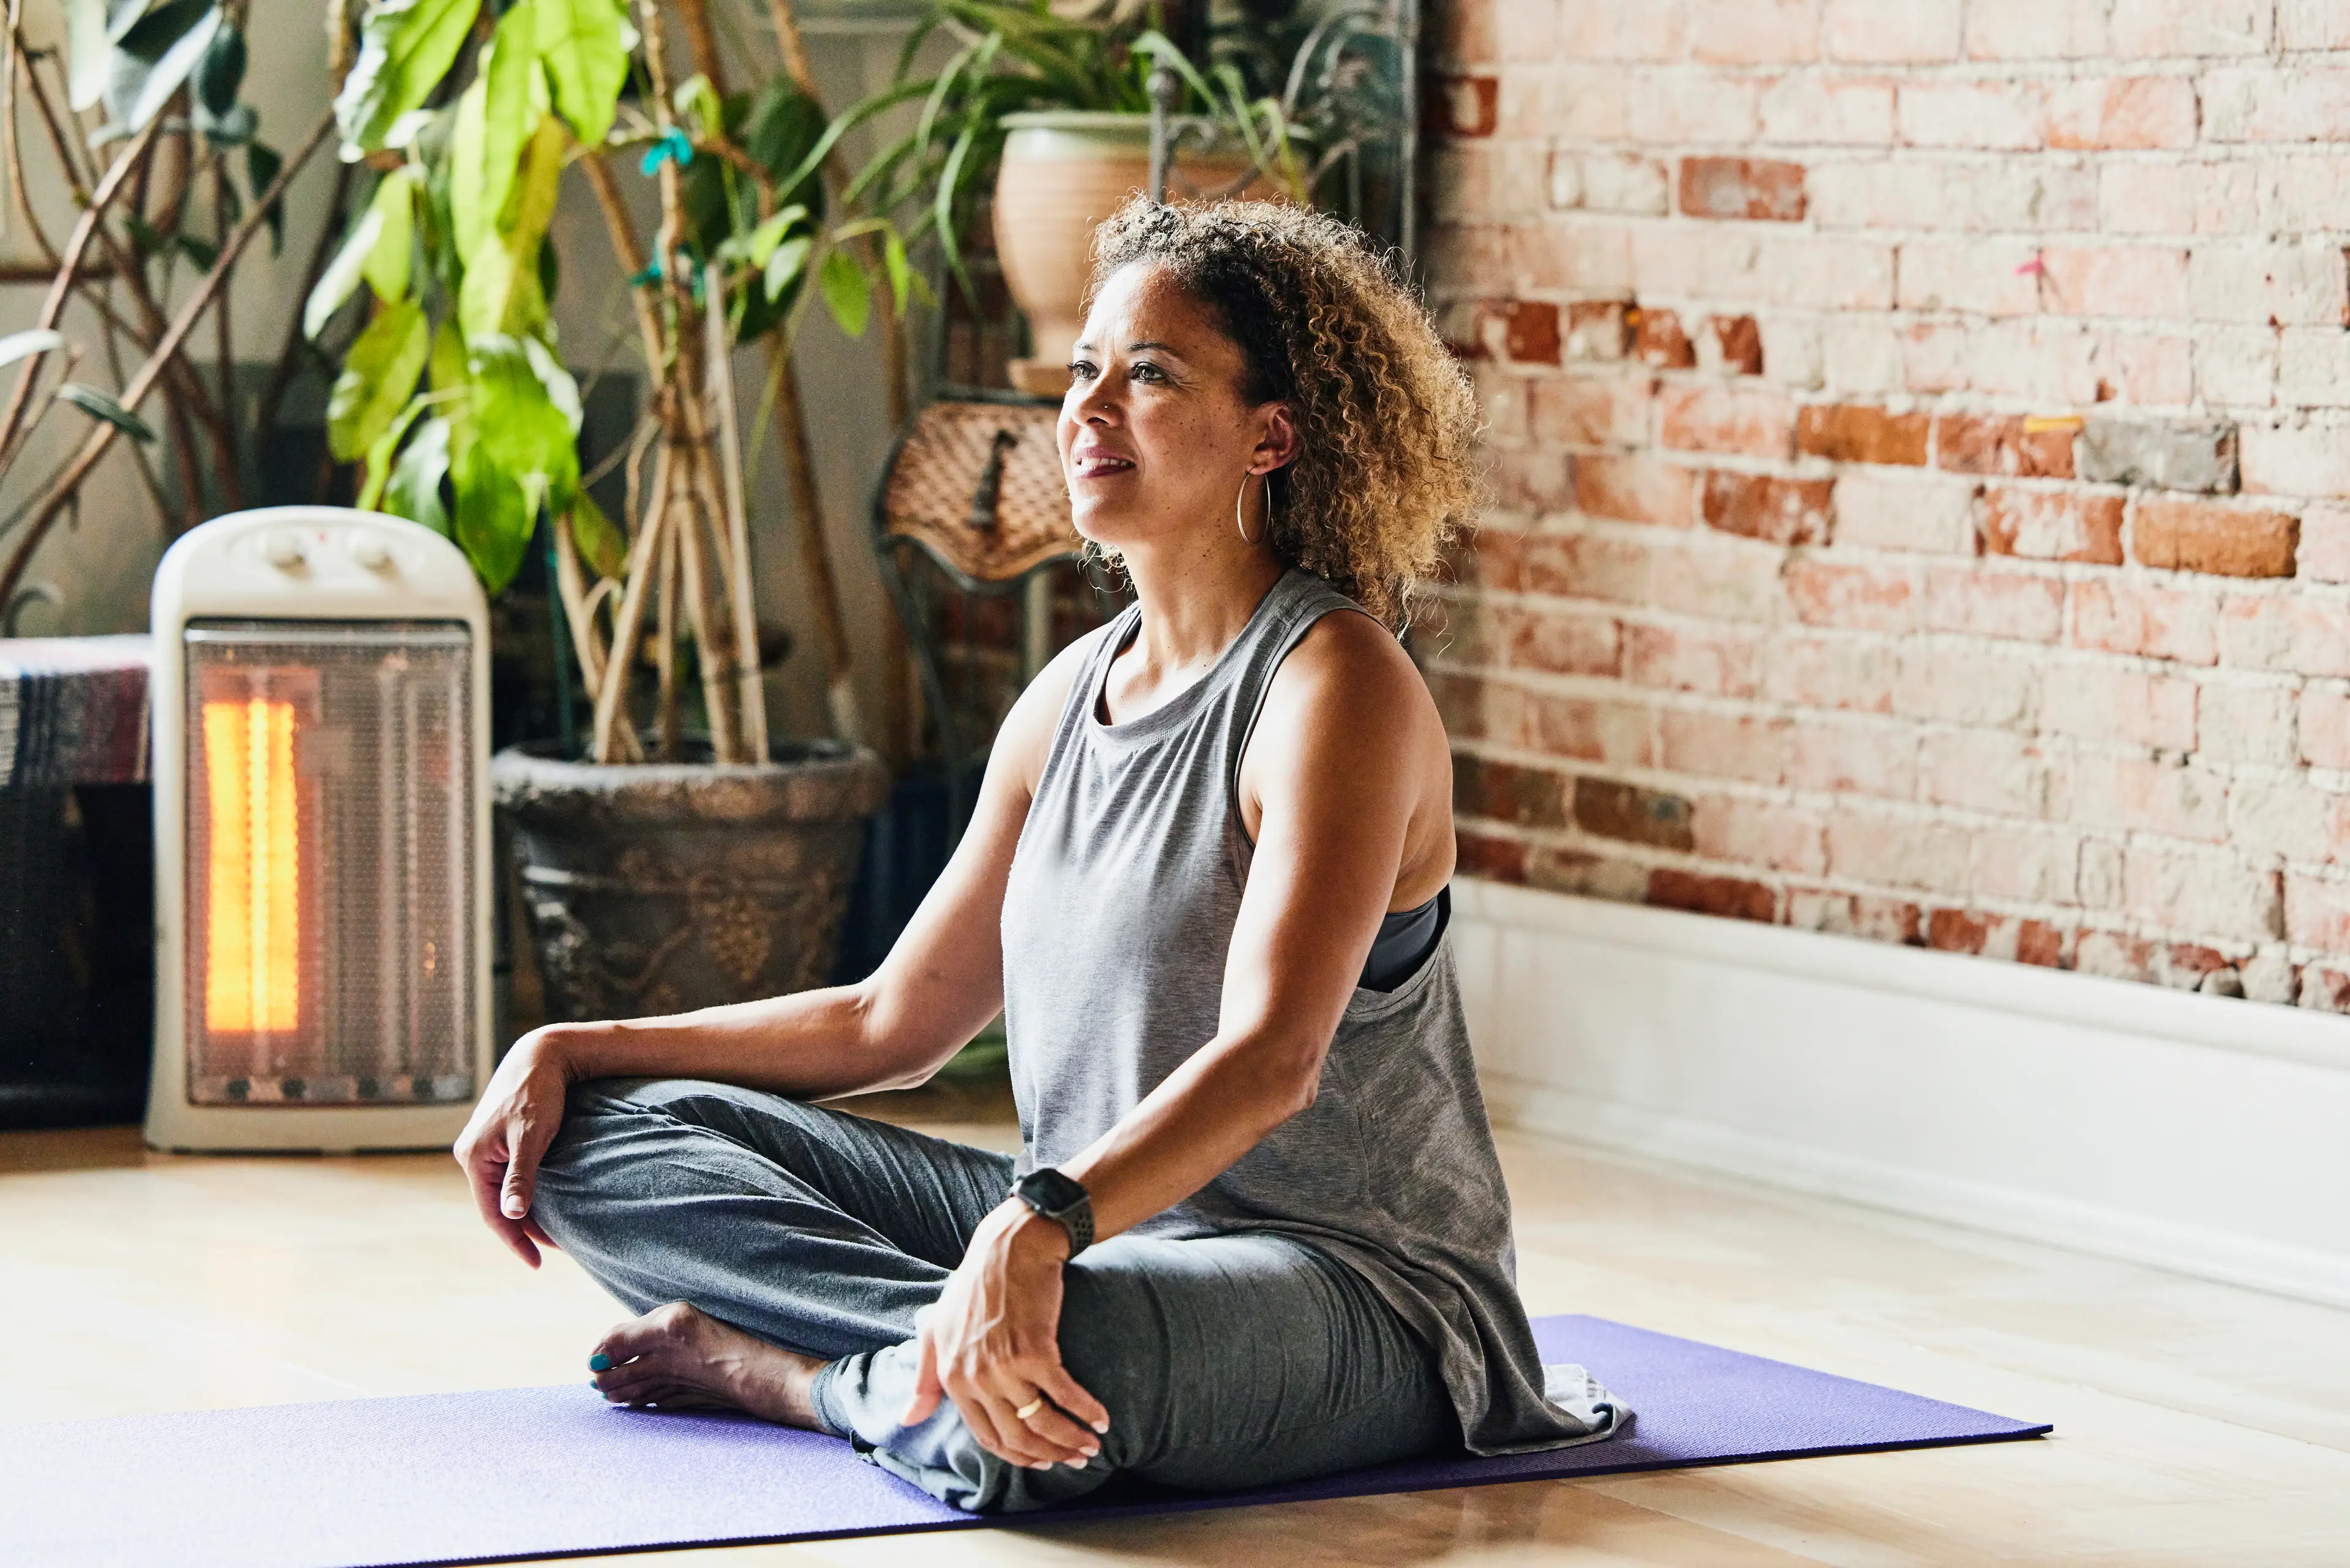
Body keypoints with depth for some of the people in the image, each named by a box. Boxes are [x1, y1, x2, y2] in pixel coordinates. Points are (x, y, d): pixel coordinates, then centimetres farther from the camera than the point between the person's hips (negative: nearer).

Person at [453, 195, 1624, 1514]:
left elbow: (1271, 1061, -28)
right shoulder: (1072, 698, 11)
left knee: (1066, 1350, -43)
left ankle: (777, 1368, -12)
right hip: (1096, 1237, 8)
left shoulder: (1337, 687, -14)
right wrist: (574, 1052, 9)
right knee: (608, 1138, 0)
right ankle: (962, 1350, -16)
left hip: (1359, 1294, -8)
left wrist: (1043, 1225, -45)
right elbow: (895, 1022, 18)